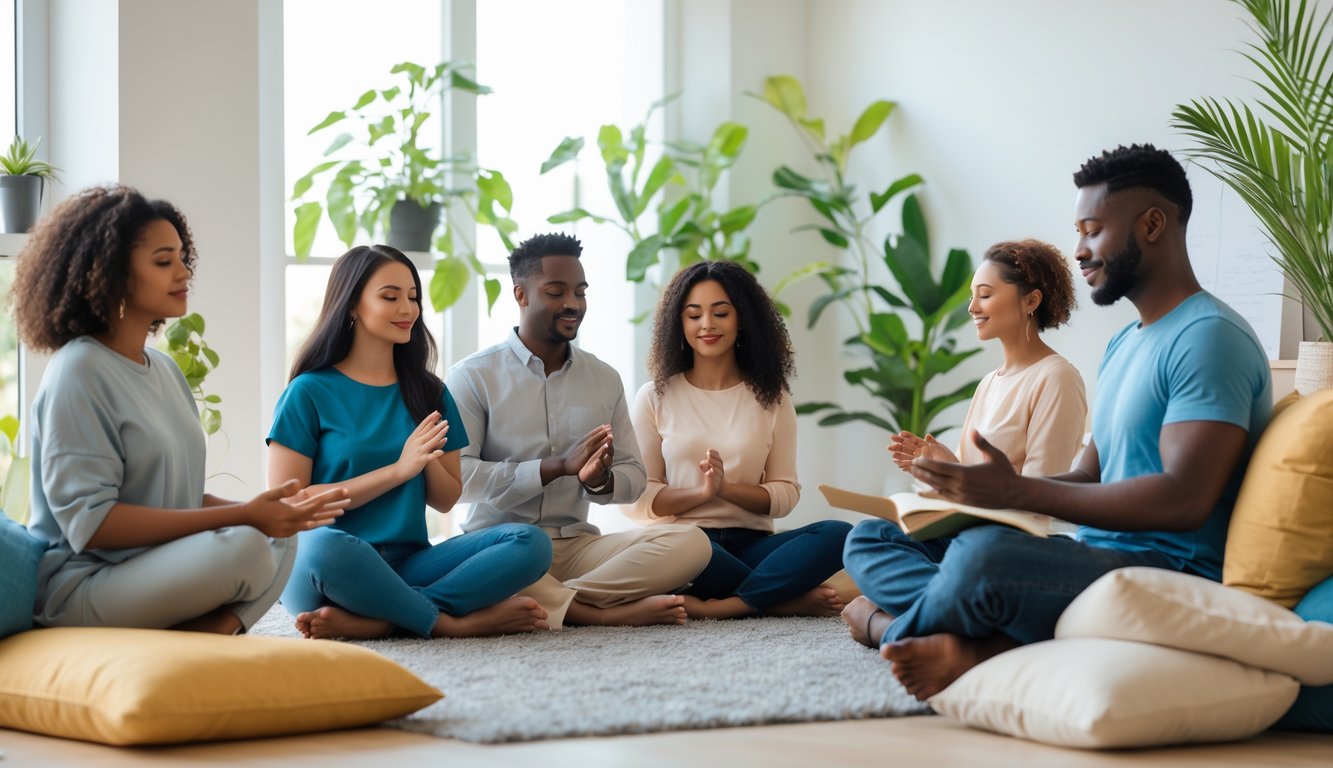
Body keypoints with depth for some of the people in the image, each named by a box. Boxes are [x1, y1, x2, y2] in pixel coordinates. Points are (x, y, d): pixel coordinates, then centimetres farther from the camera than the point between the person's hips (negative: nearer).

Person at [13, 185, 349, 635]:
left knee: (279, 540, -6)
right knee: (243, 547, -27)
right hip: (82, 583, -10)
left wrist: (263, 512, -3)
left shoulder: (164, 369, 14)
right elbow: (90, 522, -20)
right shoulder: (78, 373, -12)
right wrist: (242, 517, -21)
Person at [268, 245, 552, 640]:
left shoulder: (429, 392, 16)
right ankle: (450, 623, -20)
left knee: (530, 543, -19)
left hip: (408, 566, 5)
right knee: (326, 547, -42)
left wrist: (428, 460, -7)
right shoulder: (309, 393, 2)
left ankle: (373, 621, -27)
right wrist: (398, 470, -10)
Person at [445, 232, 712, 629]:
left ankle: (549, 604, -31)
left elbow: (633, 478, 15)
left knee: (690, 542, -20)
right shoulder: (472, 376, 1)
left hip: (577, 543, 4)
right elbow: (457, 476, -11)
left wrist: (599, 481, -11)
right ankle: (610, 613, -30)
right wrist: (557, 466, -19)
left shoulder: (605, 379, 15)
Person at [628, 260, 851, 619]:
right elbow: (637, 498, 3)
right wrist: (701, 492, -14)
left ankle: (716, 607, -32)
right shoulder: (655, 398, 9)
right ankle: (791, 600, -23)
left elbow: (785, 494, 8)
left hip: (750, 543, 3)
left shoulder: (771, 398, 14)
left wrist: (725, 487, -11)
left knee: (839, 535, -27)